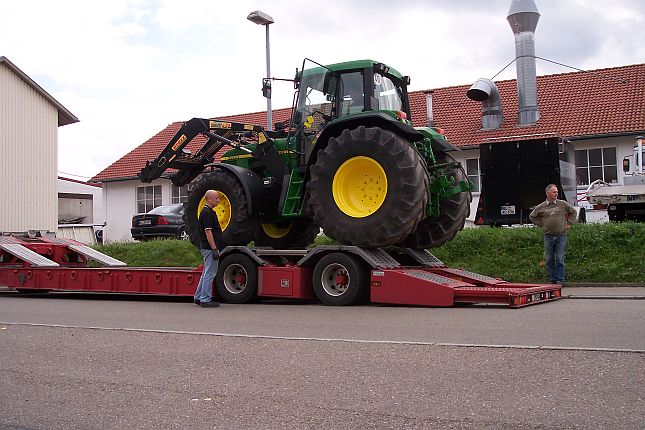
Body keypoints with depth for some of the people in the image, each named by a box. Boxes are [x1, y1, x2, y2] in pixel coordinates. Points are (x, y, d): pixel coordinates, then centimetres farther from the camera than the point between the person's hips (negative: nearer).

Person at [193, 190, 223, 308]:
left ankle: (198, 297, 21)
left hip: (208, 248, 11)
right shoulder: (207, 212, -16)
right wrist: (214, 249, -23)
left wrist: (215, 248, 21)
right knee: (210, 274, -5)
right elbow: (208, 232, -22)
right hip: (209, 248, -11)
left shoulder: (209, 211, 16)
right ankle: (205, 300, 0)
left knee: (207, 273, 16)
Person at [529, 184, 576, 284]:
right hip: (548, 237, 1)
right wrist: (541, 224, 8)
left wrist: (569, 223, 10)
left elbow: (573, 212, 18)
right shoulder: (541, 207, 2)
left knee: (560, 259, -3)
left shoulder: (563, 204, 2)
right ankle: (552, 280, 14)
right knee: (549, 259, 5)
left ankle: (560, 280, 2)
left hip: (561, 236, -1)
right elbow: (532, 217, 17)